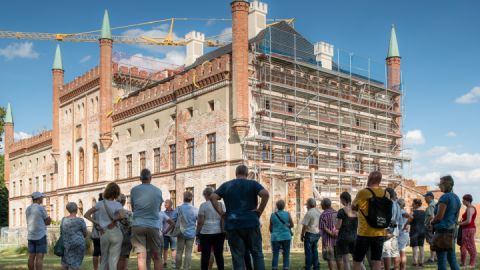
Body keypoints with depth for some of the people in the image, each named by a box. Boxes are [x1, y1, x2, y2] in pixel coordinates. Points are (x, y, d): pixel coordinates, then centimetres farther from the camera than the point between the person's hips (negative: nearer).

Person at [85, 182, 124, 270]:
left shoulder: (100, 203, 5)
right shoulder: (117, 204, -6)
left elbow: (86, 215, 4)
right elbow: (121, 216, -25)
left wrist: (97, 223, 1)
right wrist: (113, 221, -7)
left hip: (104, 234, 3)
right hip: (115, 233, -3)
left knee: (104, 259, 15)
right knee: (113, 260, 0)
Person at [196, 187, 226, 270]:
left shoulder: (203, 205, -3)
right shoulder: (221, 204, 6)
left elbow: (200, 221, -7)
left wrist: (198, 233, 3)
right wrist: (224, 231, 6)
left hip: (206, 233, -3)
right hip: (219, 233, 3)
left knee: (205, 255, 1)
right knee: (219, 255, 7)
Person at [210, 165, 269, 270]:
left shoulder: (226, 185, 10)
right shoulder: (252, 184, 4)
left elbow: (213, 197, -1)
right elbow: (265, 194, -13)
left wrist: (221, 213, 2)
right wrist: (260, 210, -5)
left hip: (232, 225, 1)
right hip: (251, 223, -1)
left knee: (238, 257, 3)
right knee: (257, 254, 8)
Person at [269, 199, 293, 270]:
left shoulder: (273, 215, -1)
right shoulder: (287, 214, -3)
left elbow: (270, 228, 5)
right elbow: (292, 225, 6)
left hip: (275, 237, 0)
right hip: (286, 237, 0)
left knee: (275, 255, 3)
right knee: (286, 255, 5)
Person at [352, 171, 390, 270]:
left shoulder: (363, 192, -11)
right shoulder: (386, 194, 2)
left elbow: (353, 207, 3)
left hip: (364, 233, -4)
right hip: (380, 233, 4)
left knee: (357, 261, 6)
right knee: (377, 261, 8)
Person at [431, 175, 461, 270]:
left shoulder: (445, 197, -13)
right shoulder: (456, 198, 13)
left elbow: (439, 216, -16)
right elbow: (456, 217, 18)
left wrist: (431, 222, 0)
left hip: (442, 230, -9)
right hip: (452, 230, 9)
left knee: (441, 260, -3)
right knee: (452, 259, 12)